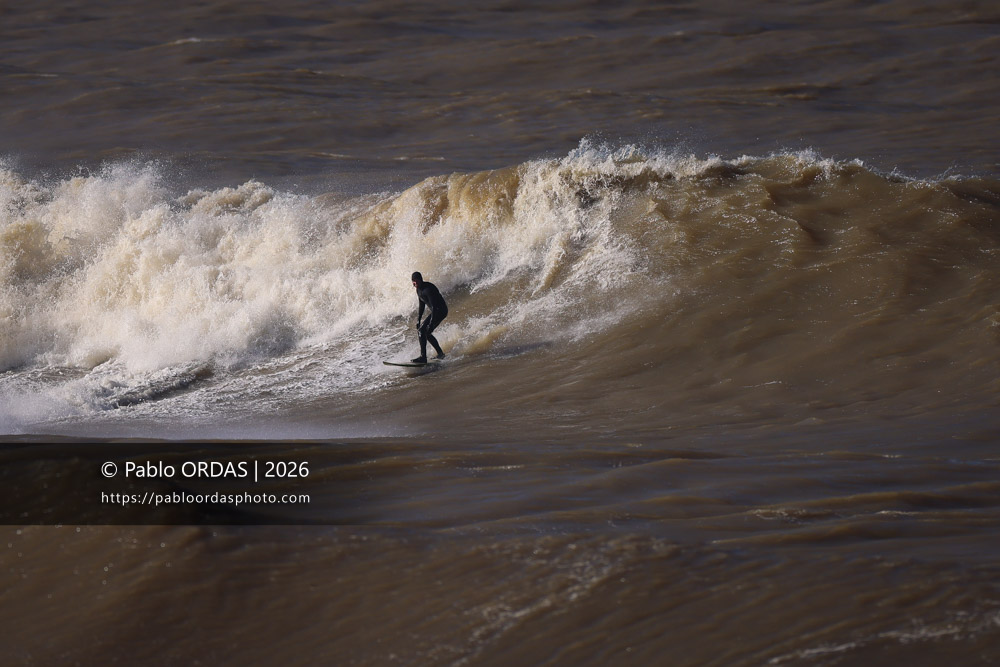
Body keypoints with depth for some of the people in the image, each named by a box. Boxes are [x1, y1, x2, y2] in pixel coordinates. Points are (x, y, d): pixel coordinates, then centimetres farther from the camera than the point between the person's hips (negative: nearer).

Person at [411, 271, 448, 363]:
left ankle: (423, 357, -22)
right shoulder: (419, 289, 7)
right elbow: (421, 306, 18)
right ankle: (440, 353, 28)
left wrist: (431, 323, -32)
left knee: (422, 330, -19)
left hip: (441, 310, -10)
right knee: (426, 333, 17)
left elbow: (434, 306, -28)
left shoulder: (428, 289, -24)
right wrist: (418, 320, 13)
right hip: (435, 311, 10)